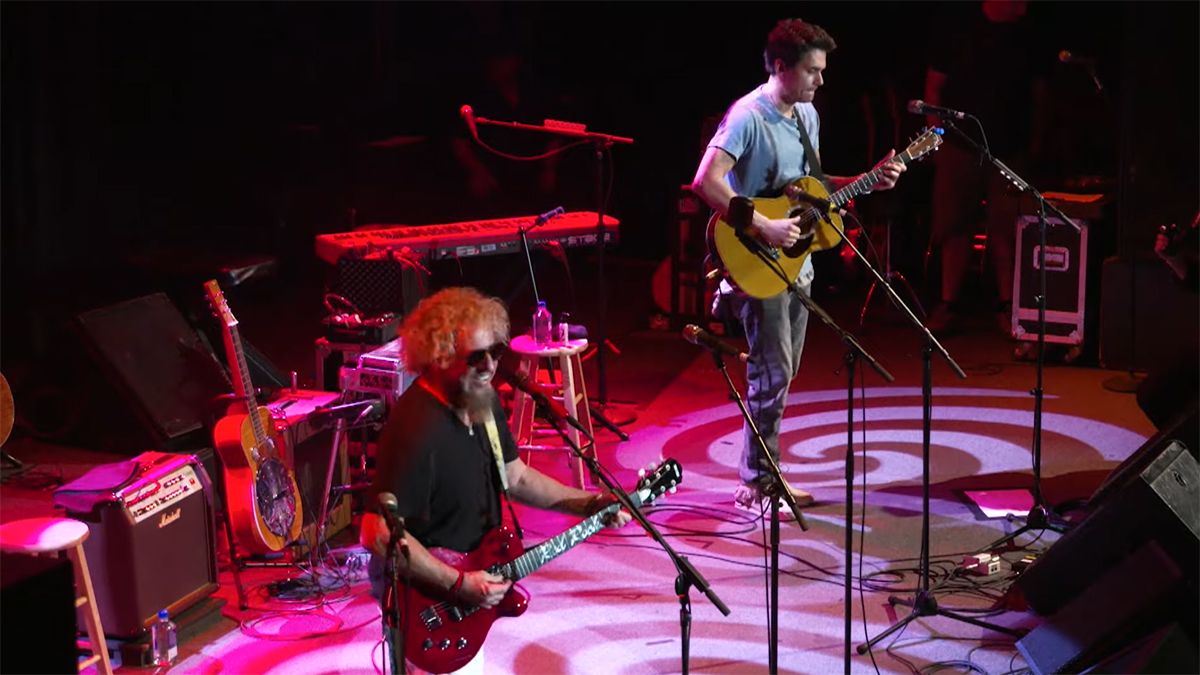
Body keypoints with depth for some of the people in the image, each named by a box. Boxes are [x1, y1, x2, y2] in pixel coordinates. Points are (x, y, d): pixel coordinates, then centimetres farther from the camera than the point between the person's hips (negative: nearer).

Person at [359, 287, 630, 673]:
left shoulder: (481, 400, -1)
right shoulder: (418, 430, -29)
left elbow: (515, 476, 11)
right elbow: (378, 533, -31)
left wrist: (590, 504, 1)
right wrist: (459, 584, -27)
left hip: (472, 580, 9)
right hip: (428, 603, -9)